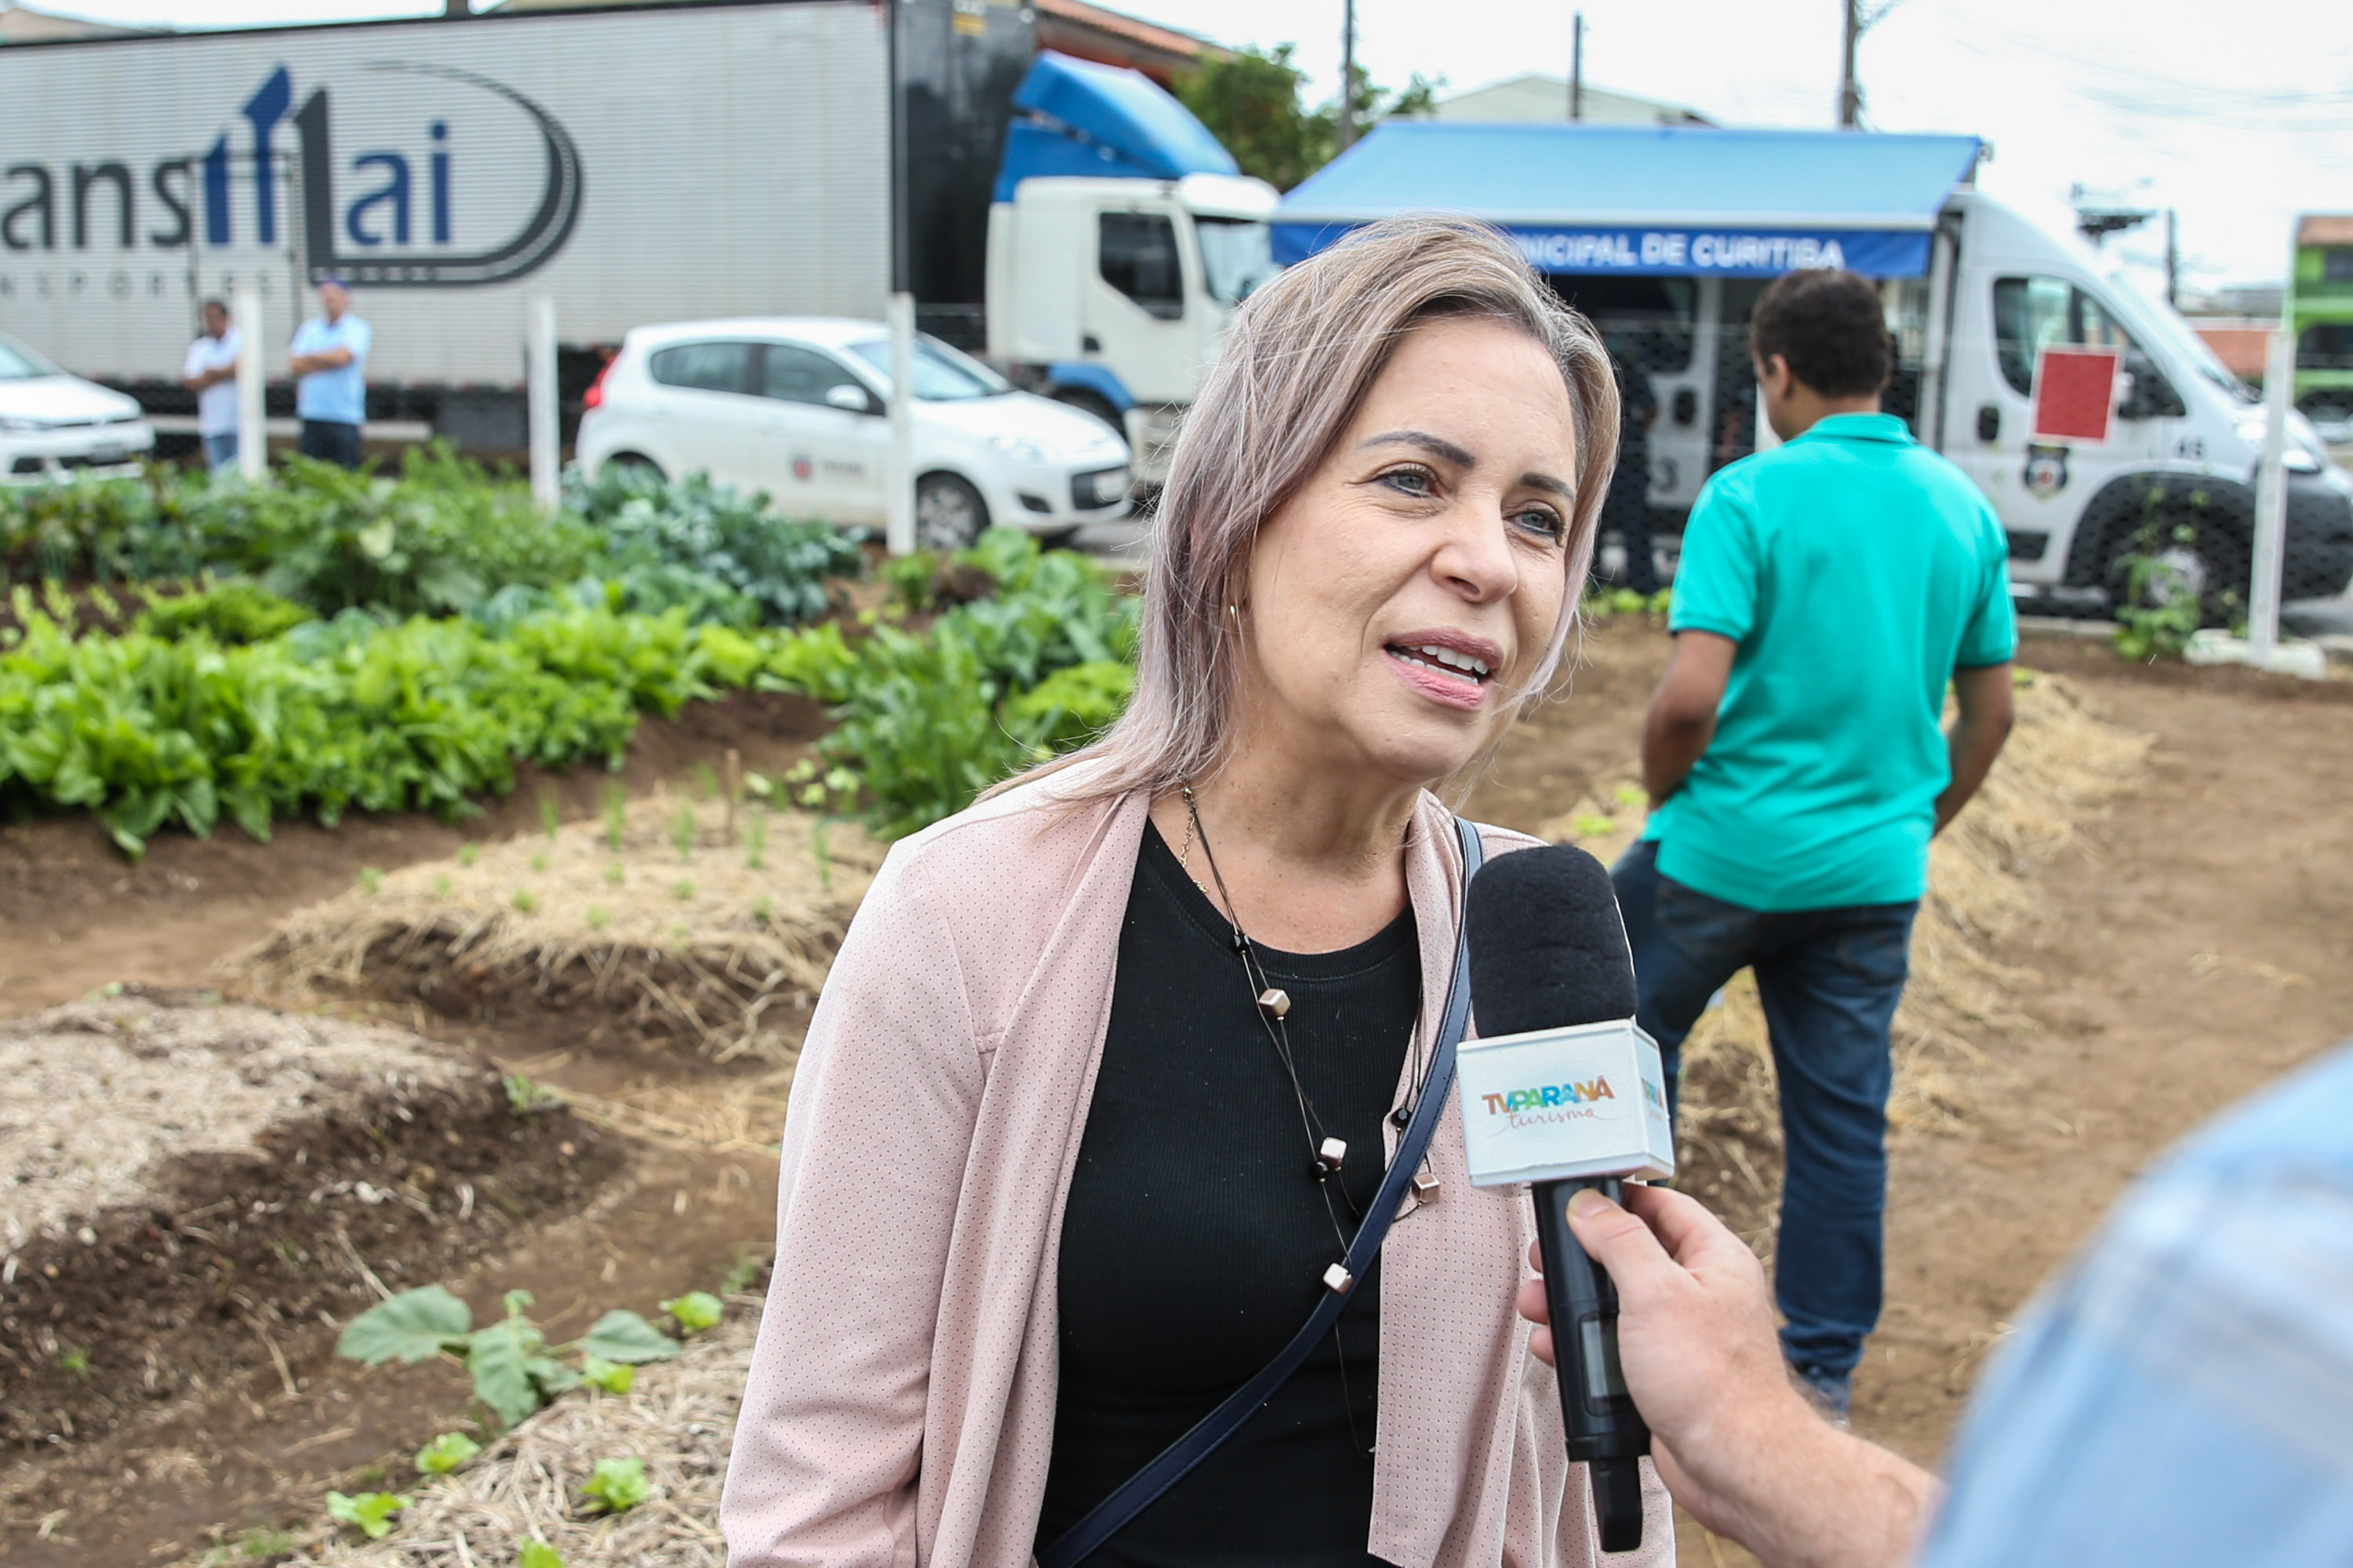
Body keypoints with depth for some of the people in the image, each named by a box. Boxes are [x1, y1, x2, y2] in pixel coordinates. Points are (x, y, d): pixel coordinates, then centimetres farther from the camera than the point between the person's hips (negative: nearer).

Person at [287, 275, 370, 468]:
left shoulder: (357, 328, 1)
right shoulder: (308, 328, 14)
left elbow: (341, 357, -14)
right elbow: (294, 365, 3)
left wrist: (308, 358, 1)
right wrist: (326, 359, -4)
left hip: (345, 418, -4)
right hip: (312, 416, 4)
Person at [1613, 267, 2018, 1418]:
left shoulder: (1751, 496, -14)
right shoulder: (1963, 507, 4)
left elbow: (1690, 695, -21)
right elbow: (1991, 711, 9)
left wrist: (1665, 796, -2)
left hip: (1728, 849, -5)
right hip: (1876, 871, 5)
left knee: (1631, 1033, 20)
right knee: (1844, 1117, 13)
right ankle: (1826, 1366, 23)